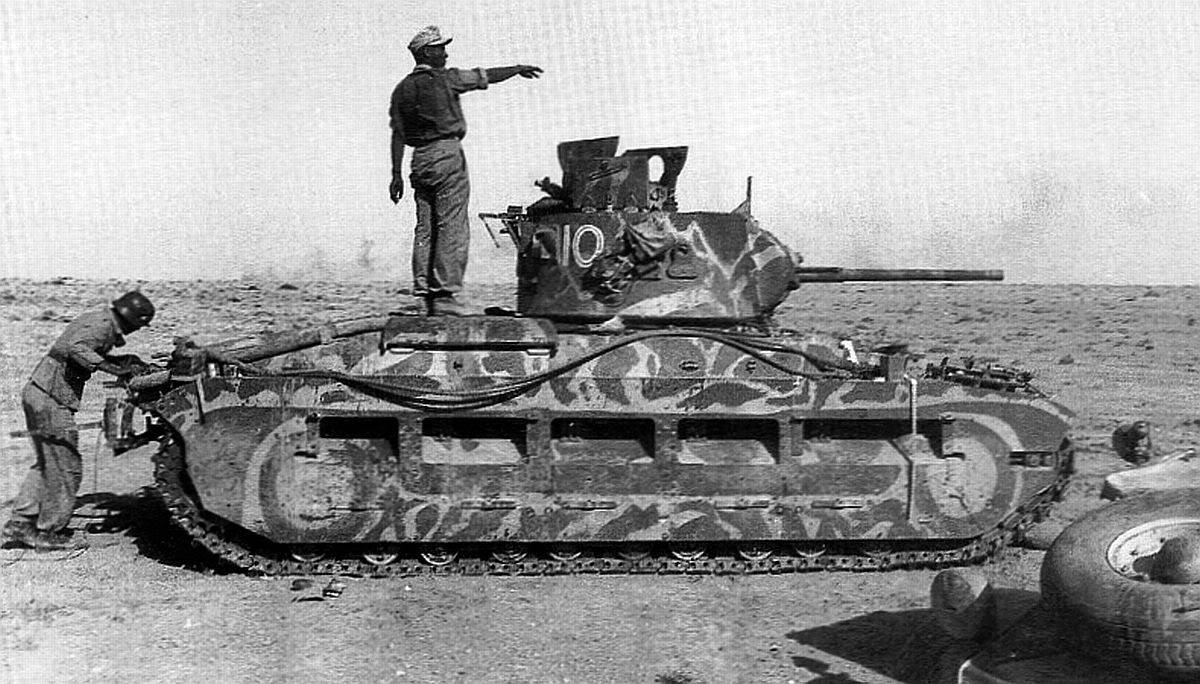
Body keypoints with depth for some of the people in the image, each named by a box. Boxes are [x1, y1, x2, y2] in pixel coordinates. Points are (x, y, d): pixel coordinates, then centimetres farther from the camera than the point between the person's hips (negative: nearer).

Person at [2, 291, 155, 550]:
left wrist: (126, 360, 20)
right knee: (67, 469, 0)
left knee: (46, 464, 19)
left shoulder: (98, 318, 15)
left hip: (36, 391, 10)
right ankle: (48, 533, 8)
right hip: (52, 400, -10)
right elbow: (75, 349, -30)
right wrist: (113, 368, -31)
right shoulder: (103, 325, -15)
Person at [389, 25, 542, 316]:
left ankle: (425, 293, 5)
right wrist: (518, 69, 19)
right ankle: (444, 295, -13)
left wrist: (396, 174, 10)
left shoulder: (402, 89, 11)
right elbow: (487, 76, 4)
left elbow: (398, 134, 9)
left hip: (420, 159, 7)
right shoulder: (444, 79, -5)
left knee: (425, 229, 7)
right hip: (447, 154, -7)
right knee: (452, 228, -7)